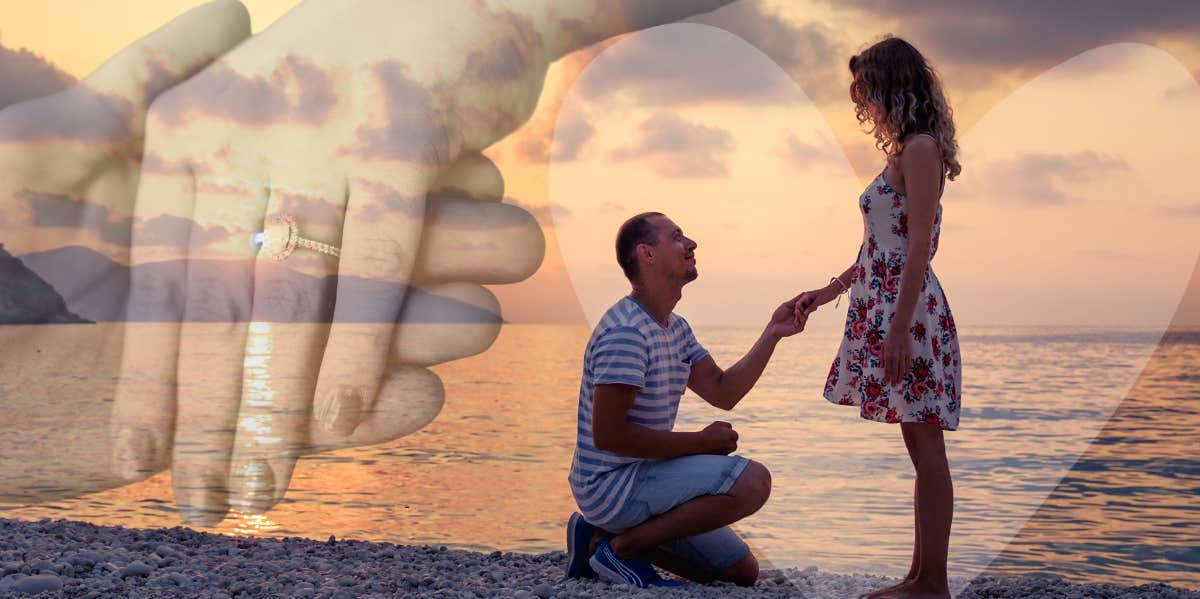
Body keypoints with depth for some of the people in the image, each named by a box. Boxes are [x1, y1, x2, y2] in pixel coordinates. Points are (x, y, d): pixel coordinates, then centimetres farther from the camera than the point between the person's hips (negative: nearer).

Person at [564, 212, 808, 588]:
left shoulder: (675, 328, 13)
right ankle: (622, 546, -12)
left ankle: (602, 536, 12)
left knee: (743, 571, 13)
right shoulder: (625, 332, -20)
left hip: (641, 478, 10)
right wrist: (702, 441, -17)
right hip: (612, 484, -10)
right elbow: (608, 434, -24)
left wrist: (773, 334, 3)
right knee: (752, 480, -25)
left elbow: (723, 392, 12)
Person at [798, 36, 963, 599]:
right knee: (921, 450, 11)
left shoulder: (920, 148, -9)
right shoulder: (906, 150, 19)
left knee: (926, 450, -5)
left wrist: (900, 330, -21)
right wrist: (828, 291, 24)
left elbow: (918, 247, -17)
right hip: (886, 307, 10)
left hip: (908, 311, -10)